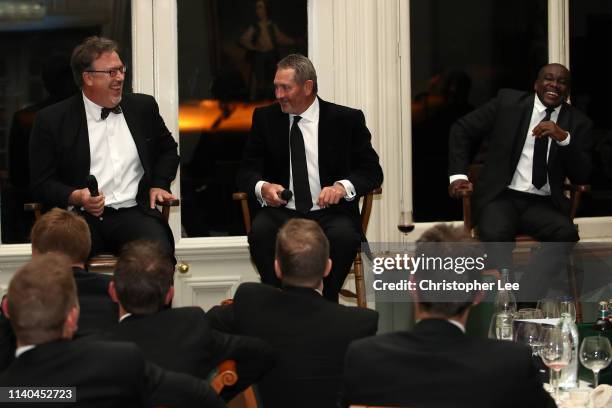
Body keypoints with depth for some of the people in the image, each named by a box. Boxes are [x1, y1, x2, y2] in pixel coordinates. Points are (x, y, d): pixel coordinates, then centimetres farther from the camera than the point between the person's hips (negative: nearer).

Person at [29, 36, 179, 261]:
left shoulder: (143, 107, 16)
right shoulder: (52, 119, 5)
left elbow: (167, 149, 33)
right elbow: (42, 183, 5)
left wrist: (159, 184, 14)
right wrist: (77, 197, -13)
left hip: (133, 212, 3)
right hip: (82, 216, -2)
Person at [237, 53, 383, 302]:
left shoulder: (347, 120, 3)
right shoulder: (265, 118, 8)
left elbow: (372, 170, 2)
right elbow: (246, 171, 8)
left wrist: (342, 187, -20)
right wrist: (262, 187, -17)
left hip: (330, 212, -1)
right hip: (282, 212, 1)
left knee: (343, 235, -35)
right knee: (260, 232, -32)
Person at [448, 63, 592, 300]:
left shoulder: (577, 124, 9)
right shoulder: (508, 101, 7)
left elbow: (582, 177, 1)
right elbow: (462, 129, 13)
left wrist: (564, 138, -15)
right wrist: (458, 175, 1)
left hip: (543, 205, 1)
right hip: (501, 196, -1)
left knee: (566, 233, -31)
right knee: (495, 234, -34)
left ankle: (524, 301, -38)